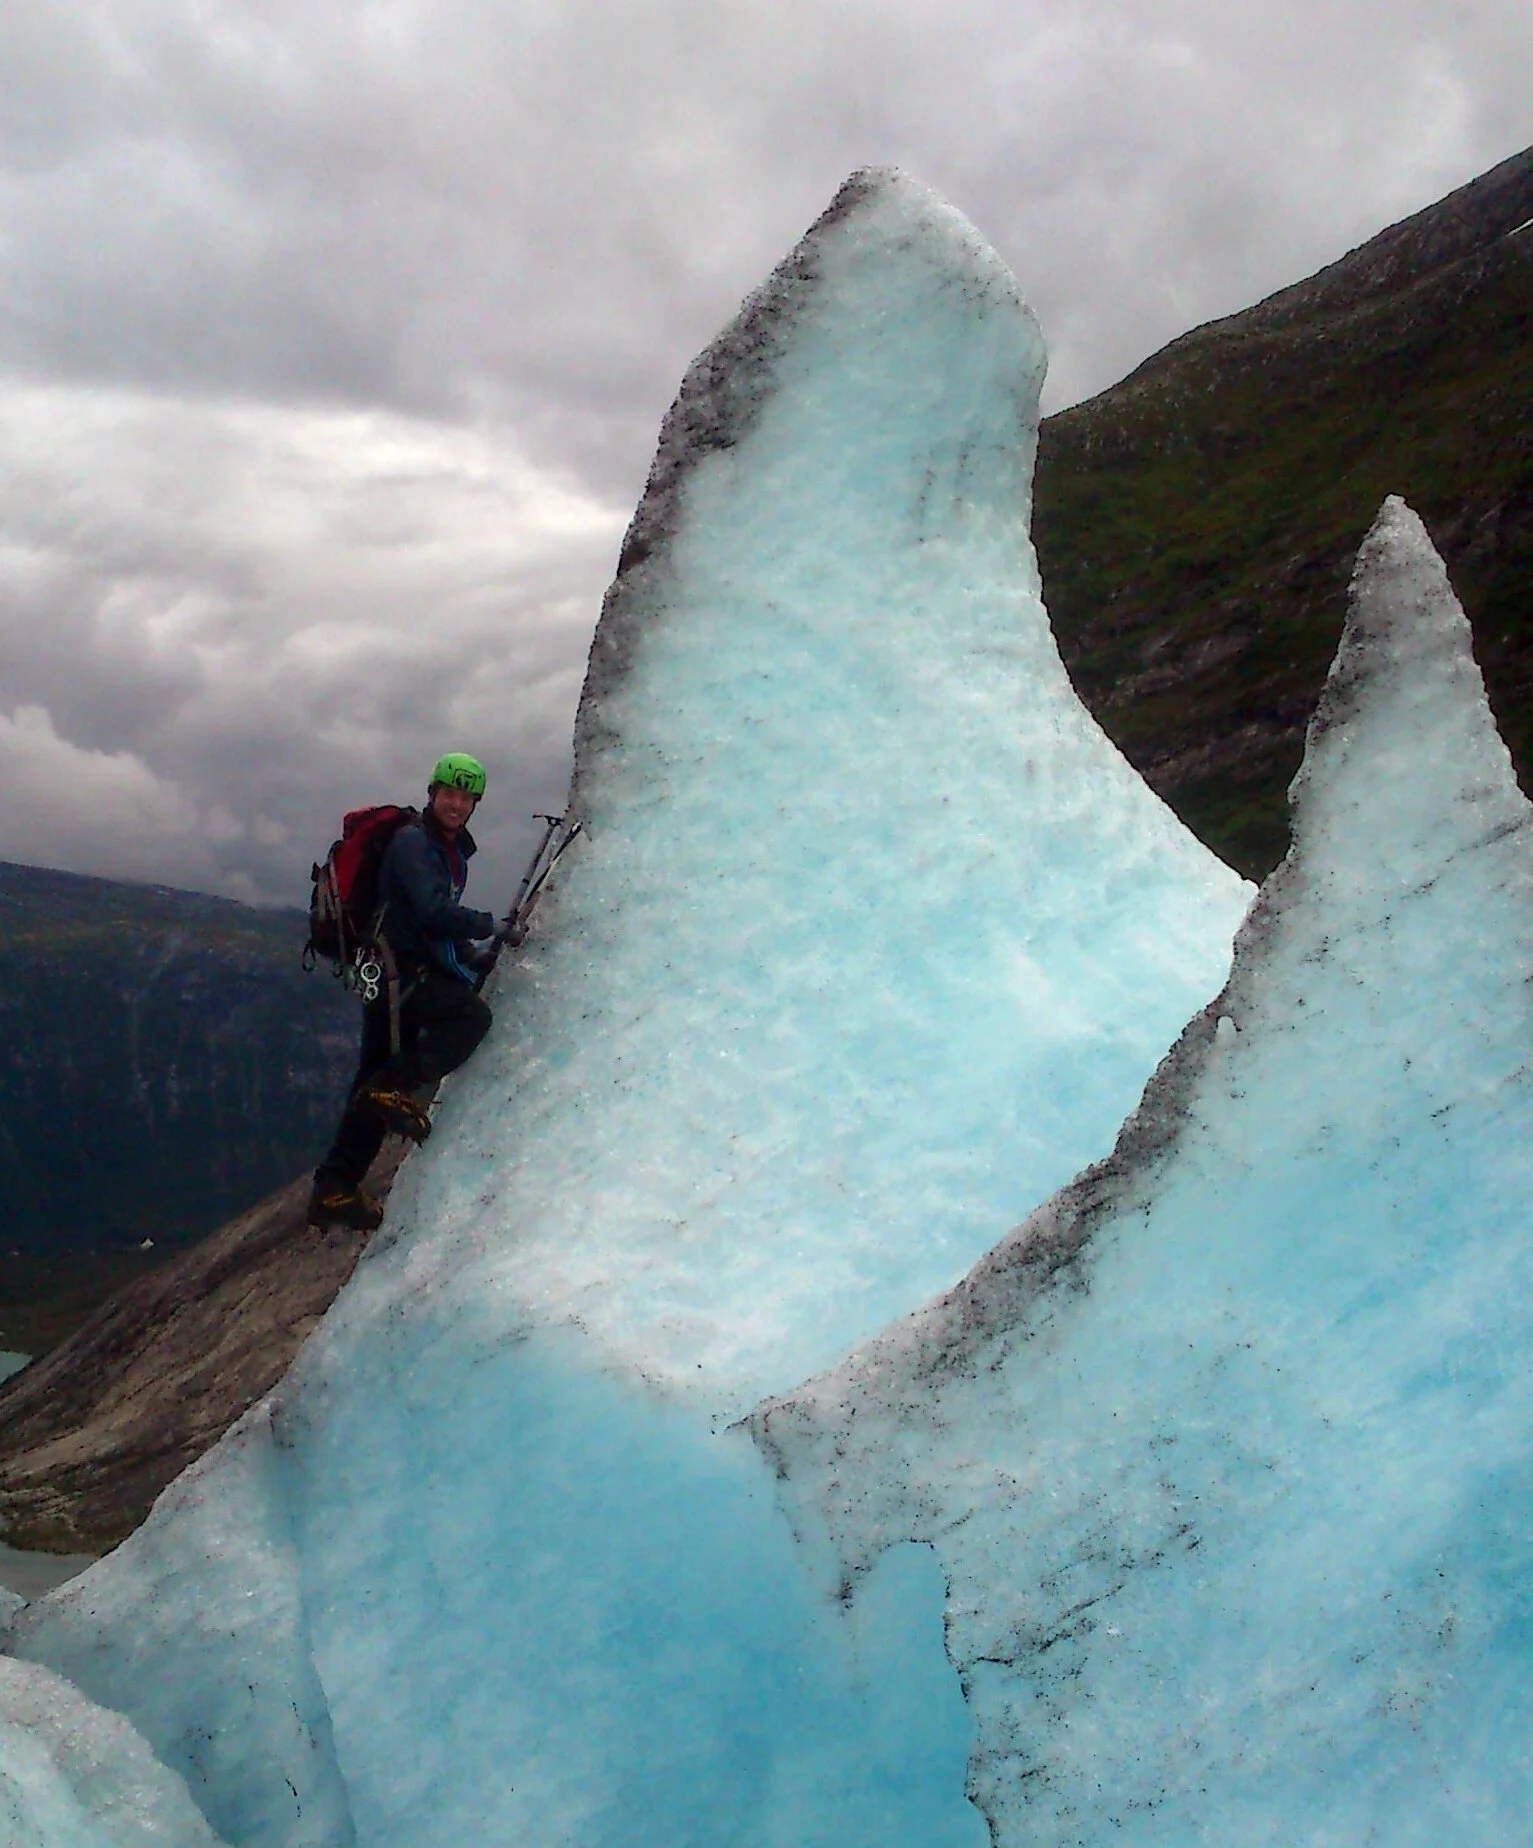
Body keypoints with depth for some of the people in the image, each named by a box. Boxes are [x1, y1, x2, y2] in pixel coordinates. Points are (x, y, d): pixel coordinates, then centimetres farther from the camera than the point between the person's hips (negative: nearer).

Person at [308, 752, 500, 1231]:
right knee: (472, 1015, -26)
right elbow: (433, 912, -22)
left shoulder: (453, 852, 19)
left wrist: (473, 957, 12)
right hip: (397, 970, -9)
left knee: (374, 1088, 7)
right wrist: (490, 925, -11)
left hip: (420, 971, 9)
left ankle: (334, 1190, 9)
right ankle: (392, 1087, -23)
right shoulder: (412, 842, -10)